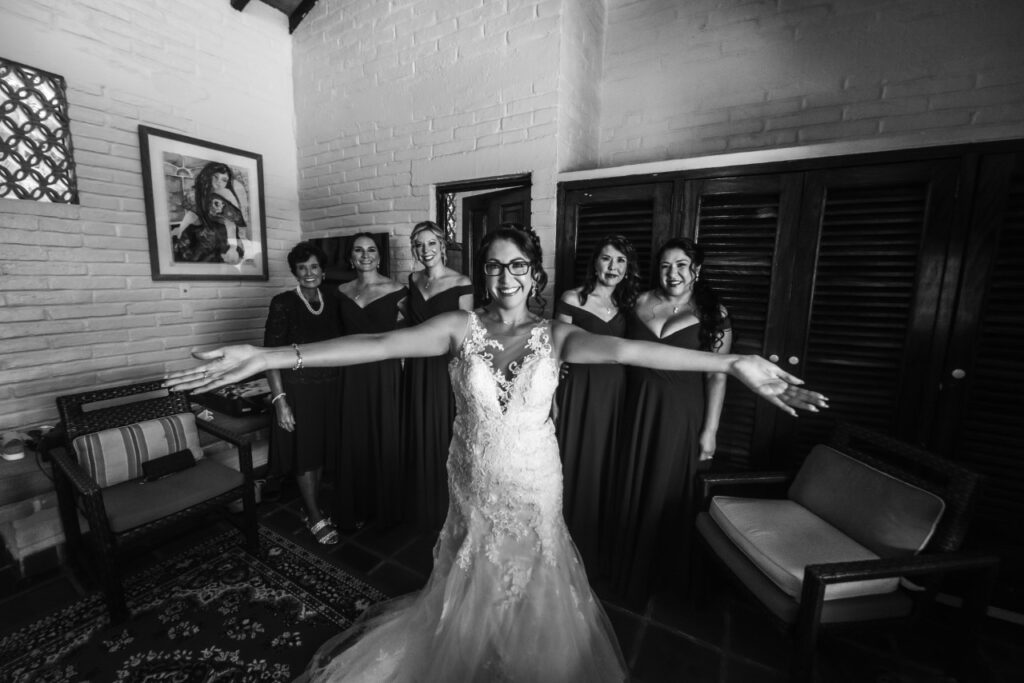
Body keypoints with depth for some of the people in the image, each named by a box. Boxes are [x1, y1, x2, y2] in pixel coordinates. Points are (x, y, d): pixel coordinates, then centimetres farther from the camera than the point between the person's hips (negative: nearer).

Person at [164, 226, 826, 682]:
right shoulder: (460, 327, -12)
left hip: (534, 484, 0)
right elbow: (377, 344, -21)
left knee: (532, 587, 22)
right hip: (474, 483, 1)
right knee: (472, 589, 23)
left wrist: (731, 362, -36)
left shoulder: (556, 334, -12)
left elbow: (627, 349, -26)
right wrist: (270, 356, -28)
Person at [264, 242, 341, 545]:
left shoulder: (330, 303, 6)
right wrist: (279, 399, -16)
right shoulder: (283, 303, -9)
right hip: (298, 389, -5)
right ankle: (316, 519, 22)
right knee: (304, 454, 6)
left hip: (329, 388, 5)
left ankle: (312, 508, 33)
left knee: (321, 451, 15)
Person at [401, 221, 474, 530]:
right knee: (418, 439, 15)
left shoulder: (461, 283, -10)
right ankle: (422, 507, 37)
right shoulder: (413, 280, 7)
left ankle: (446, 513, 29)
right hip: (416, 370, 5)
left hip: (446, 370, -5)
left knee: (444, 440, 6)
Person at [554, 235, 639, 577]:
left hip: (616, 396, 5)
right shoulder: (571, 300, -7)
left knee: (607, 469, 15)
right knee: (575, 466, 5)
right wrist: (553, 400, -12)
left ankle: (600, 554, 36)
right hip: (579, 392, -4)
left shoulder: (626, 304, 8)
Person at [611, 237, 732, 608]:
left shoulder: (712, 314, -4)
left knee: (670, 493, 11)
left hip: (682, 417, -3)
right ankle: (632, 574, 40)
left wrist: (710, 430, -9)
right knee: (634, 490, 15)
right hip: (639, 413, 3)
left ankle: (666, 573, 38)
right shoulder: (642, 302, 3)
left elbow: (717, 375, -6)